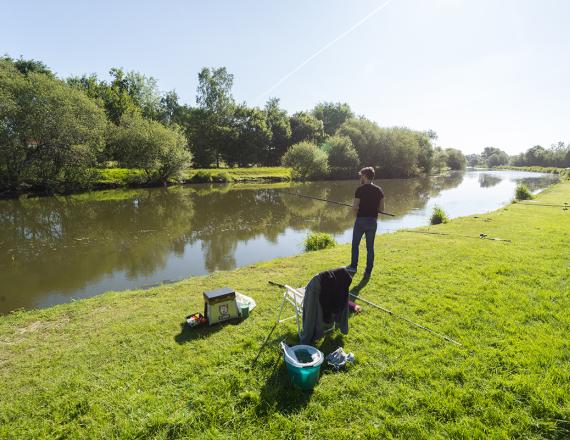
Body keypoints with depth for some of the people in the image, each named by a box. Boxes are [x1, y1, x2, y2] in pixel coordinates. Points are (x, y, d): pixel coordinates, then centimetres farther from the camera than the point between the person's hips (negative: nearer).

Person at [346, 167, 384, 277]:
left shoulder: (360, 189, -11)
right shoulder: (379, 190, 3)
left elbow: (354, 208, -14)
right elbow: (381, 208, 6)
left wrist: (354, 207, 8)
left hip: (361, 220, -4)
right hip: (373, 221, 4)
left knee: (355, 244, 14)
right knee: (370, 247, 10)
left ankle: (353, 266, 19)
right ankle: (368, 271, 13)